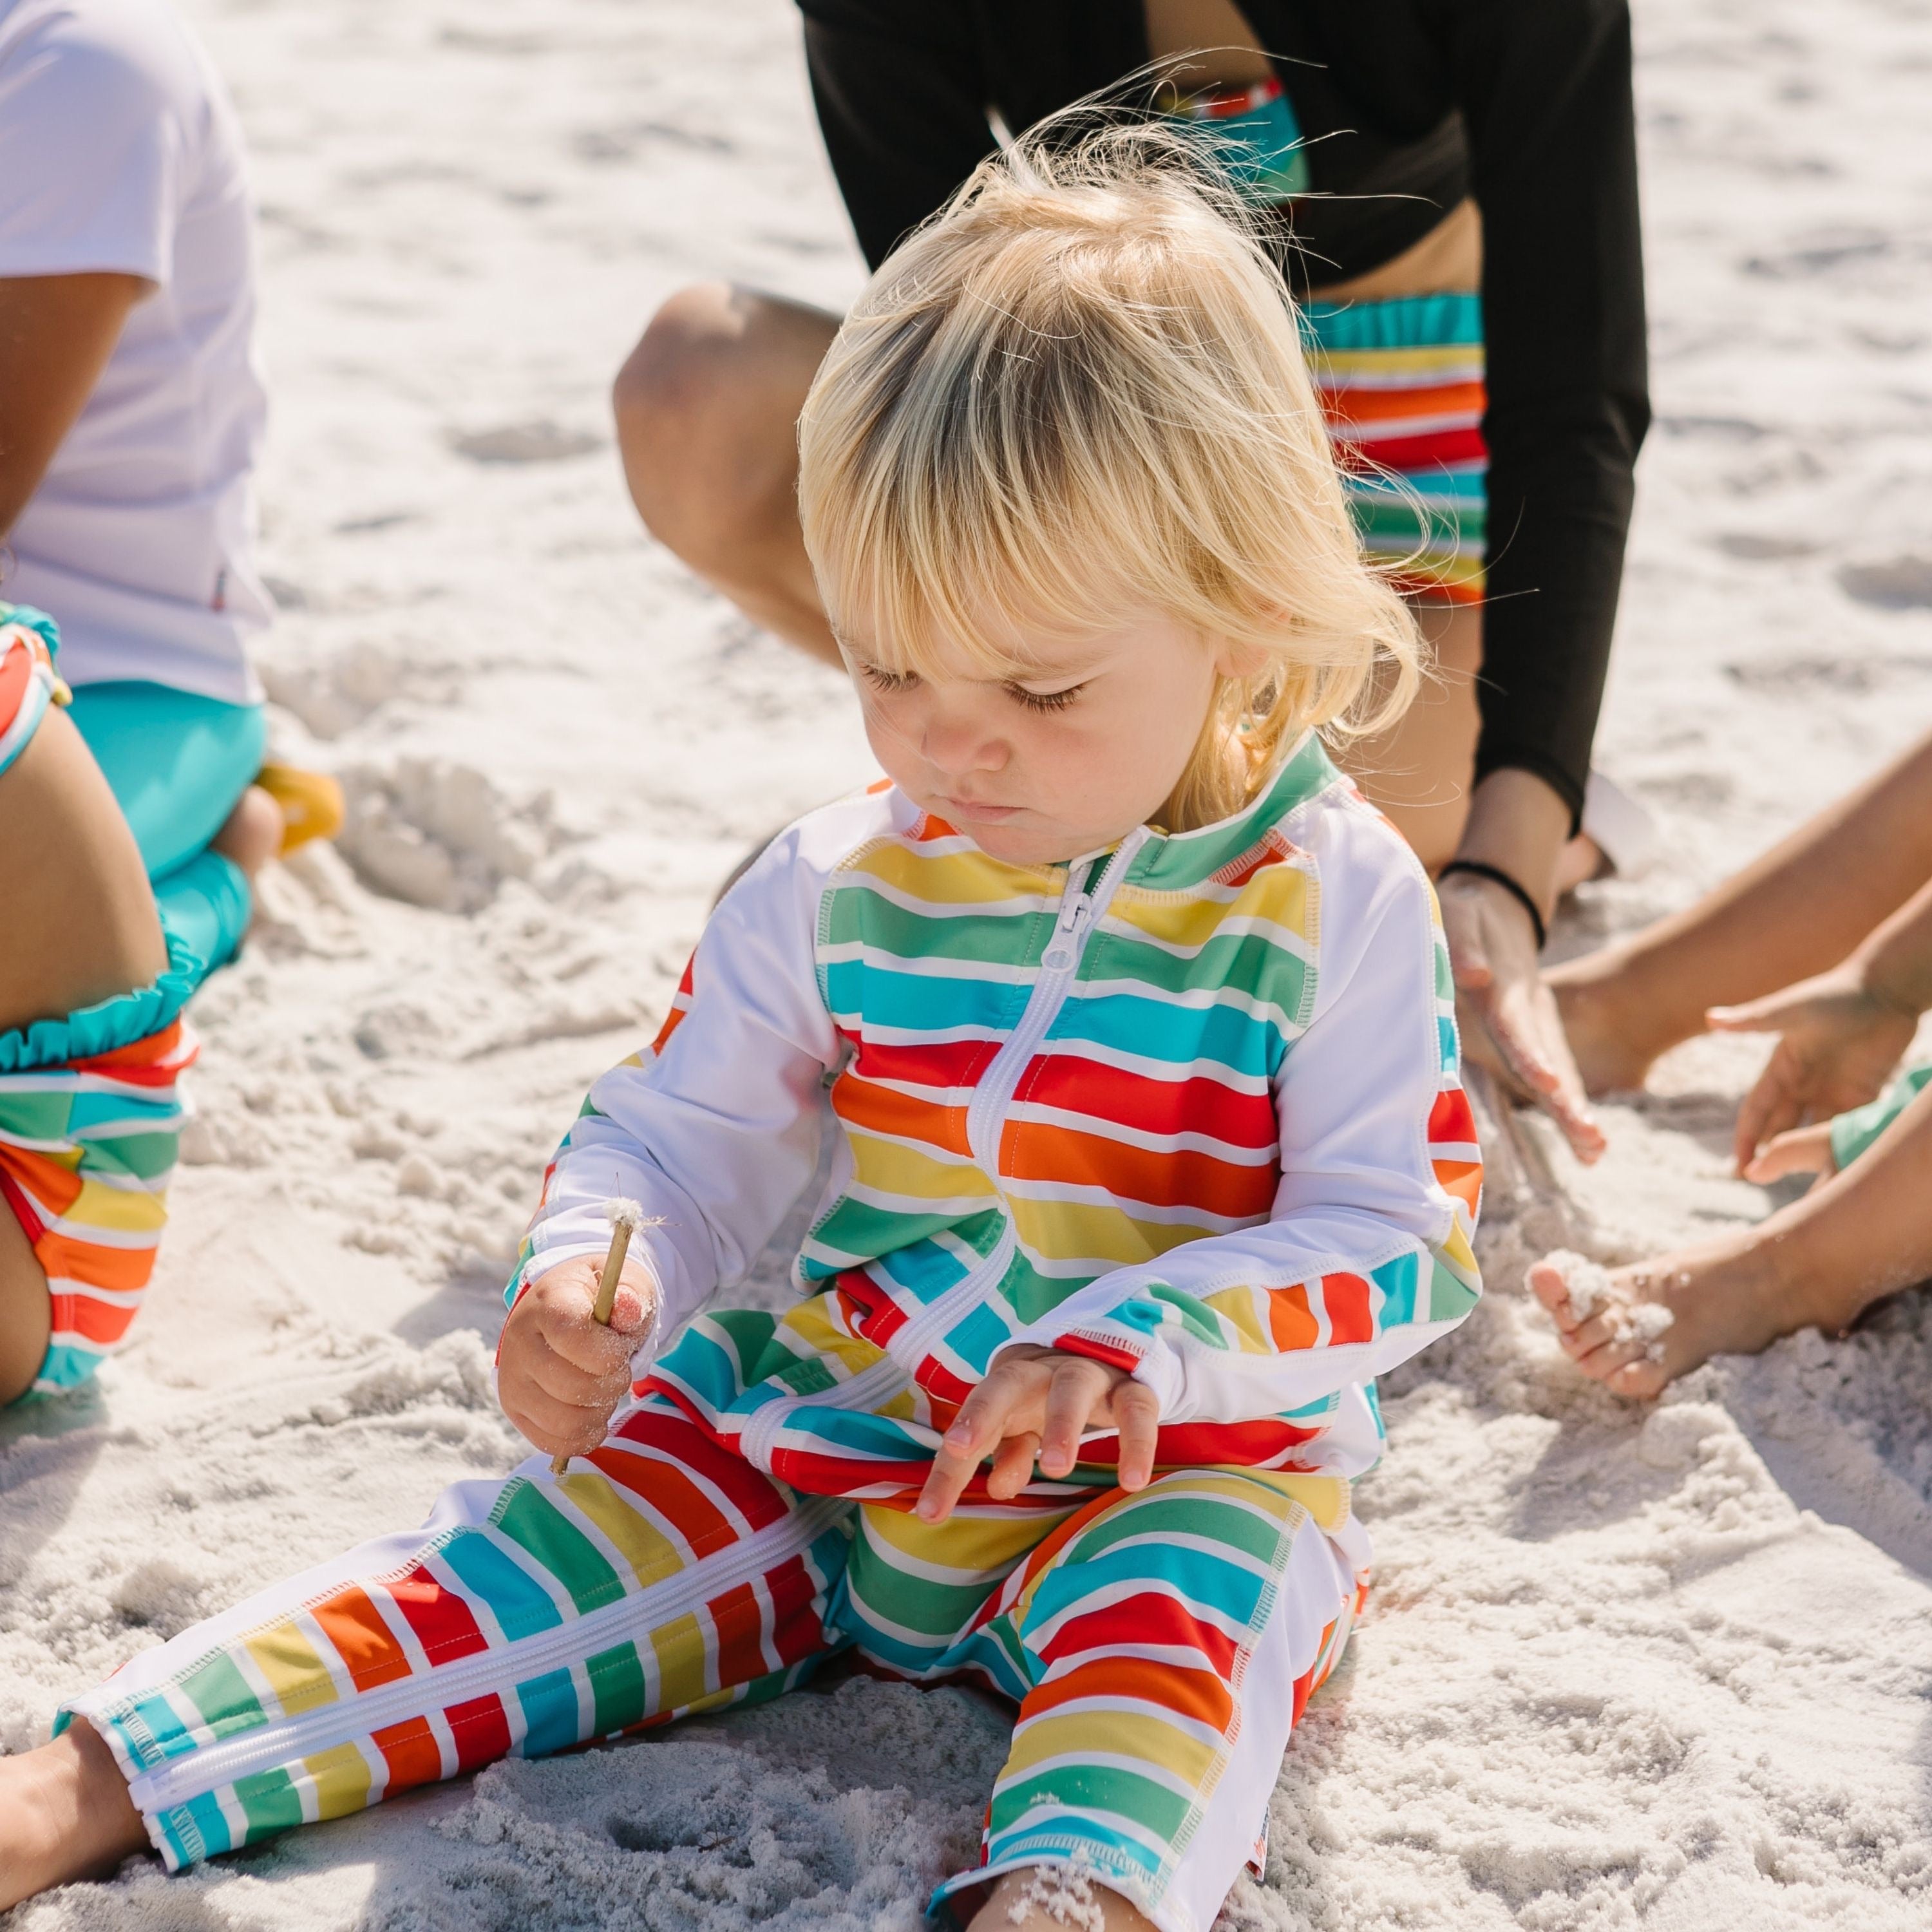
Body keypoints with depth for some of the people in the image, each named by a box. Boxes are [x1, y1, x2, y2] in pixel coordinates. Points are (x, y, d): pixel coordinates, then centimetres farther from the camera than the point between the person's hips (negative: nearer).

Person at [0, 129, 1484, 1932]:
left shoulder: (1333, 899, -11)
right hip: (816, 1440, 3)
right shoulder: (836, 886, 0)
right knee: (556, 1544, -12)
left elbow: (1398, 1236, -13)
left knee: (1195, 1582, -34)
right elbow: (674, 1130, 9)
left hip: (1177, 1473, -3)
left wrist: (1129, 1347, -27)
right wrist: (582, 1276, -15)